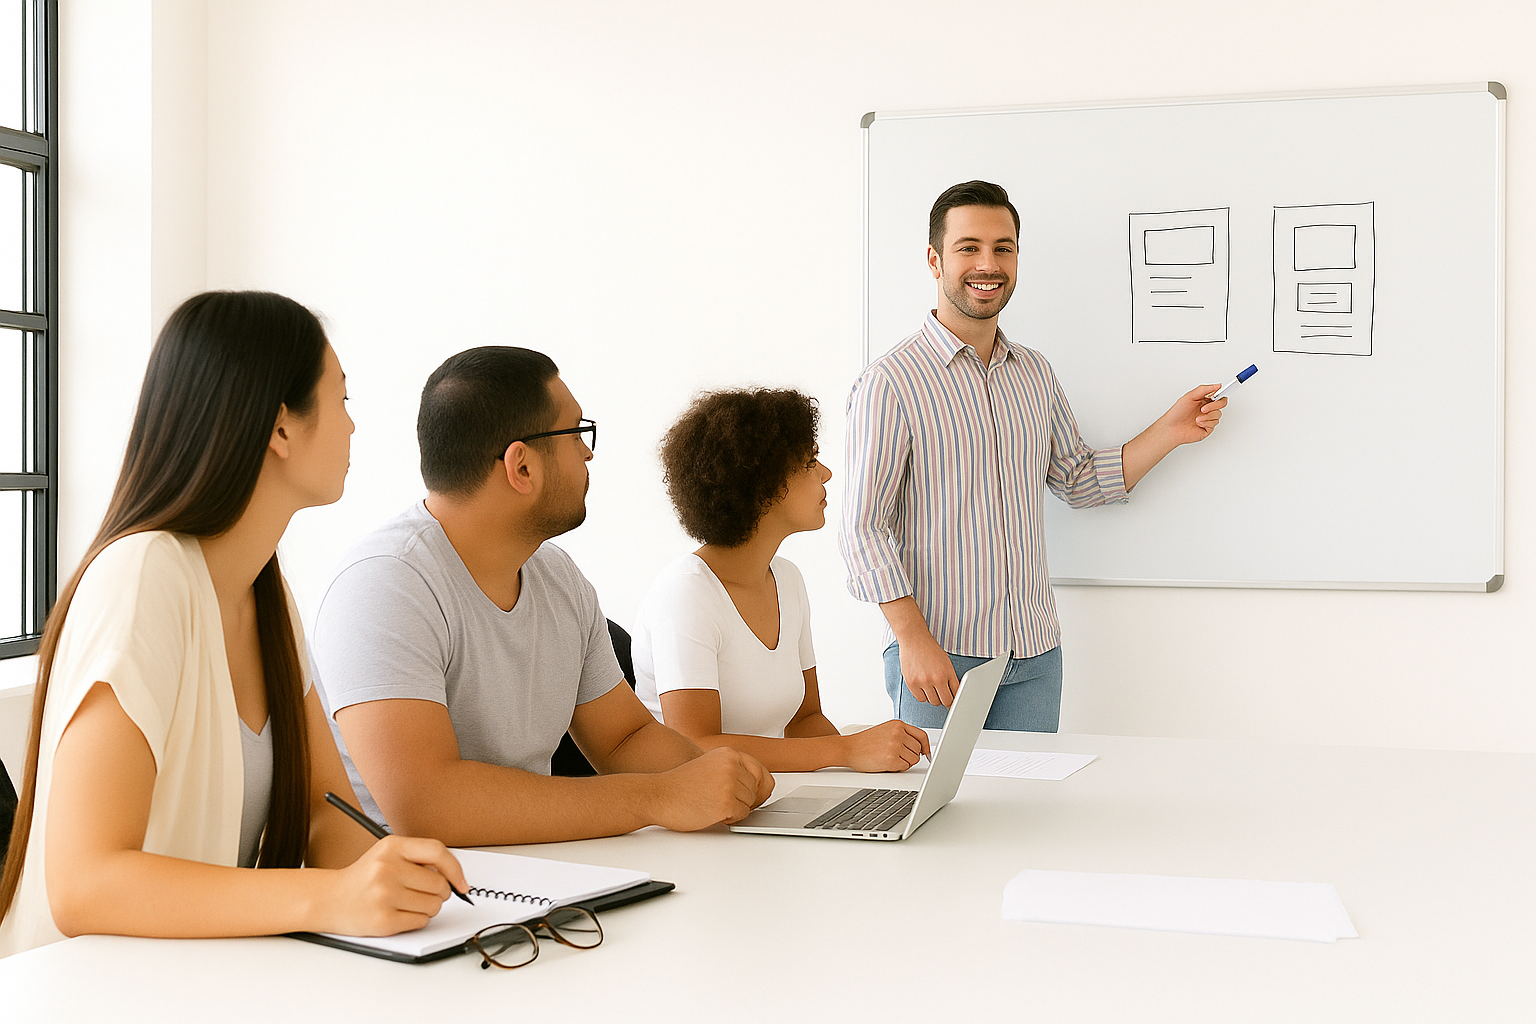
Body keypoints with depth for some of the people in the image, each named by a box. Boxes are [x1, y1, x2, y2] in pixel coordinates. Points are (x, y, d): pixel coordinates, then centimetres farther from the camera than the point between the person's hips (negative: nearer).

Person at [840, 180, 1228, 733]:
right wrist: (914, 640, -18)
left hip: (1035, 653, 6)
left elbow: (1078, 480, 20)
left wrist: (1170, 431, 10)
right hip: (938, 655, -6)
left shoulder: (1035, 372, 11)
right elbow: (863, 528, -13)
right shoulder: (890, 382, -10)